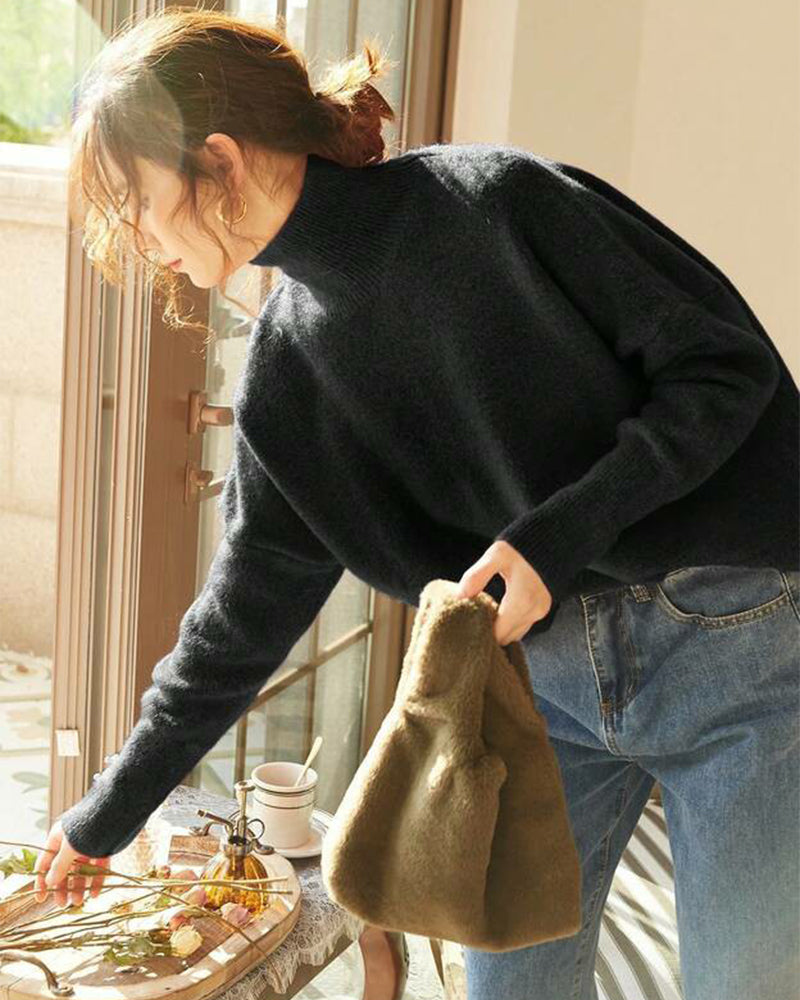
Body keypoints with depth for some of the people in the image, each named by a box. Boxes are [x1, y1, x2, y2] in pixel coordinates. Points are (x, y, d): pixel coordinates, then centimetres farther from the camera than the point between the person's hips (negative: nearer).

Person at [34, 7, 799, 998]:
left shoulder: (494, 201, -13)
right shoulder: (283, 371, 4)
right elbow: (243, 617, 11)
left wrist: (557, 533, -20)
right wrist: (109, 813, 17)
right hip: (540, 684, 5)